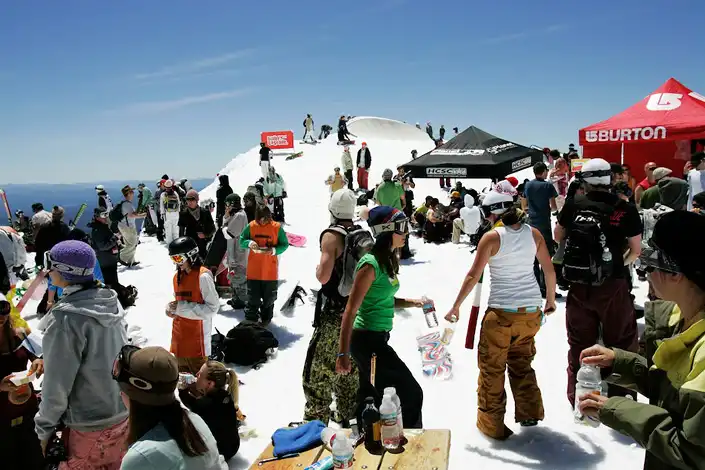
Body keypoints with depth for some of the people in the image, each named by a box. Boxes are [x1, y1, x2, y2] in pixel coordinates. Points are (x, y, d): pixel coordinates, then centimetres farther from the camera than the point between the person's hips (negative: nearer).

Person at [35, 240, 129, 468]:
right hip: (123, 412, 6)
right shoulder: (112, 302, -3)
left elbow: (57, 383, -18)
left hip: (90, 426, -6)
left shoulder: (67, 318, -24)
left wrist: (45, 428, -3)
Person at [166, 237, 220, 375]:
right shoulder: (177, 276, 10)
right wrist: (172, 308, -1)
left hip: (197, 336, -8)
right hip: (179, 336, 8)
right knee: (180, 374, 20)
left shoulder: (203, 276, -15)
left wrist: (182, 307, -19)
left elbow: (213, 307, -18)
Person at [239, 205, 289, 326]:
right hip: (254, 269, 1)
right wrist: (249, 243, -17)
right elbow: (241, 240, 5)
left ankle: (266, 318, 31)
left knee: (269, 296, 13)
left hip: (270, 269, 0)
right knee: (252, 296, 7)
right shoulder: (251, 226, -4)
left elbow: (285, 244, -2)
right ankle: (250, 319, 20)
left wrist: (274, 250, -19)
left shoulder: (277, 227, -8)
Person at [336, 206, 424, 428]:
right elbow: (350, 310, -21)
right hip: (368, 340, -9)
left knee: (371, 397, 19)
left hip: (377, 339, 9)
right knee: (411, 393, -1)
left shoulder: (387, 260, 8)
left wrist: (414, 303, 8)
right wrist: (343, 354, -21)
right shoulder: (371, 264, -20)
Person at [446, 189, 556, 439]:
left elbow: (473, 276, -11)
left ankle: (491, 424, 17)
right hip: (531, 311, 5)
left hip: (501, 311, -5)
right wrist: (551, 300, 24)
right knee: (521, 362, 25)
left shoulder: (492, 237, -9)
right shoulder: (533, 233, 4)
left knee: (491, 367, 8)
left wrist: (456, 306, -3)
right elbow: (549, 271, 10)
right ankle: (529, 412, 25)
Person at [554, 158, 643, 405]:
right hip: (613, 285, -2)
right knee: (621, 342, 12)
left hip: (579, 285, 3)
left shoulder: (573, 205, -4)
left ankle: (577, 398, 26)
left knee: (579, 343, 15)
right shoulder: (625, 210, -10)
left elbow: (558, 236, 9)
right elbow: (636, 250, -4)